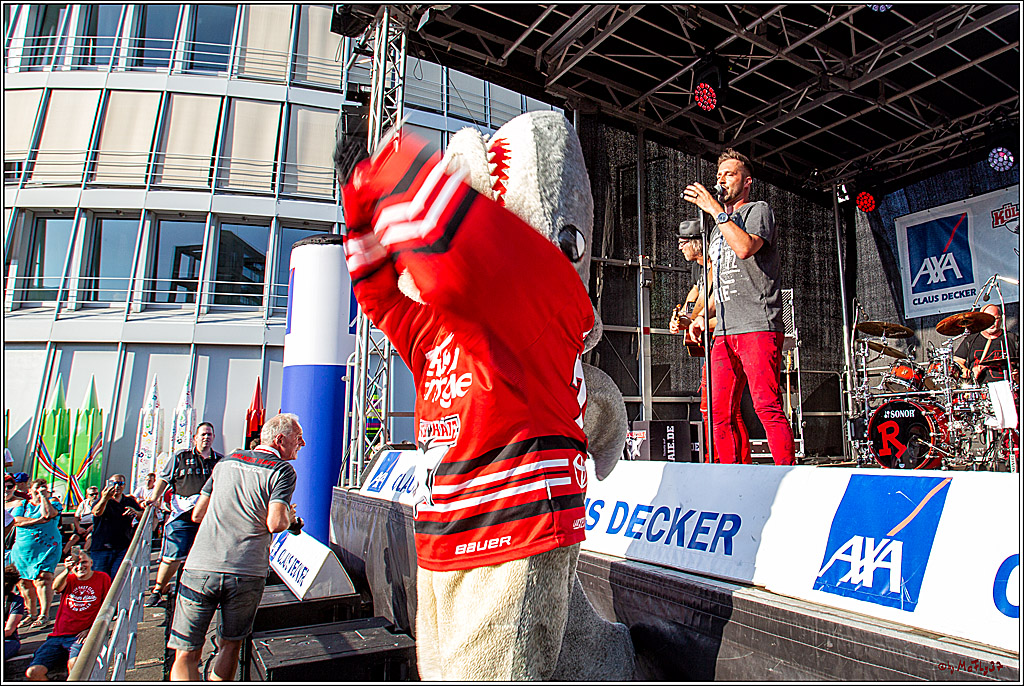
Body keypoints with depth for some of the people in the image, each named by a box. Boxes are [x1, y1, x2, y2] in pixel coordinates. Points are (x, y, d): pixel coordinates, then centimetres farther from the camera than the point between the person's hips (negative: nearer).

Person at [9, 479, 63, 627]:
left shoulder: (53, 502, 6)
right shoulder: (21, 504, 14)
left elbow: (48, 514, -15)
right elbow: (16, 520, -4)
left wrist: (43, 495, -6)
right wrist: (39, 520, -13)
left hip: (46, 549, -4)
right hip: (22, 549, 4)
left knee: (42, 579, -13)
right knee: (25, 582, 6)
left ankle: (44, 615, -12)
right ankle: (31, 614, 19)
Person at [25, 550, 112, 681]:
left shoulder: (102, 578, 7)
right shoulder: (69, 579, 13)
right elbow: (56, 587, -12)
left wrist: (91, 629, -8)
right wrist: (67, 570, -33)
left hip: (81, 636, -4)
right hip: (58, 636, 4)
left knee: (74, 664, -33)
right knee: (32, 673, -16)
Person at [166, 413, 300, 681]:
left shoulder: (227, 461, 14)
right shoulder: (283, 470, -2)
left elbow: (197, 514, 18)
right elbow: (275, 523, -15)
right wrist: (289, 516, 6)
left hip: (200, 568, 3)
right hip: (247, 574, -2)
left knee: (186, 655, 6)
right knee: (231, 645, 20)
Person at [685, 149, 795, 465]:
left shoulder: (759, 210, 6)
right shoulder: (719, 229, 28)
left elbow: (745, 247, -18)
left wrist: (715, 209, -11)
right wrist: (703, 315, 14)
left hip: (758, 328, -7)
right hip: (724, 333, 7)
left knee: (767, 407, -14)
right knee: (720, 414, 2)